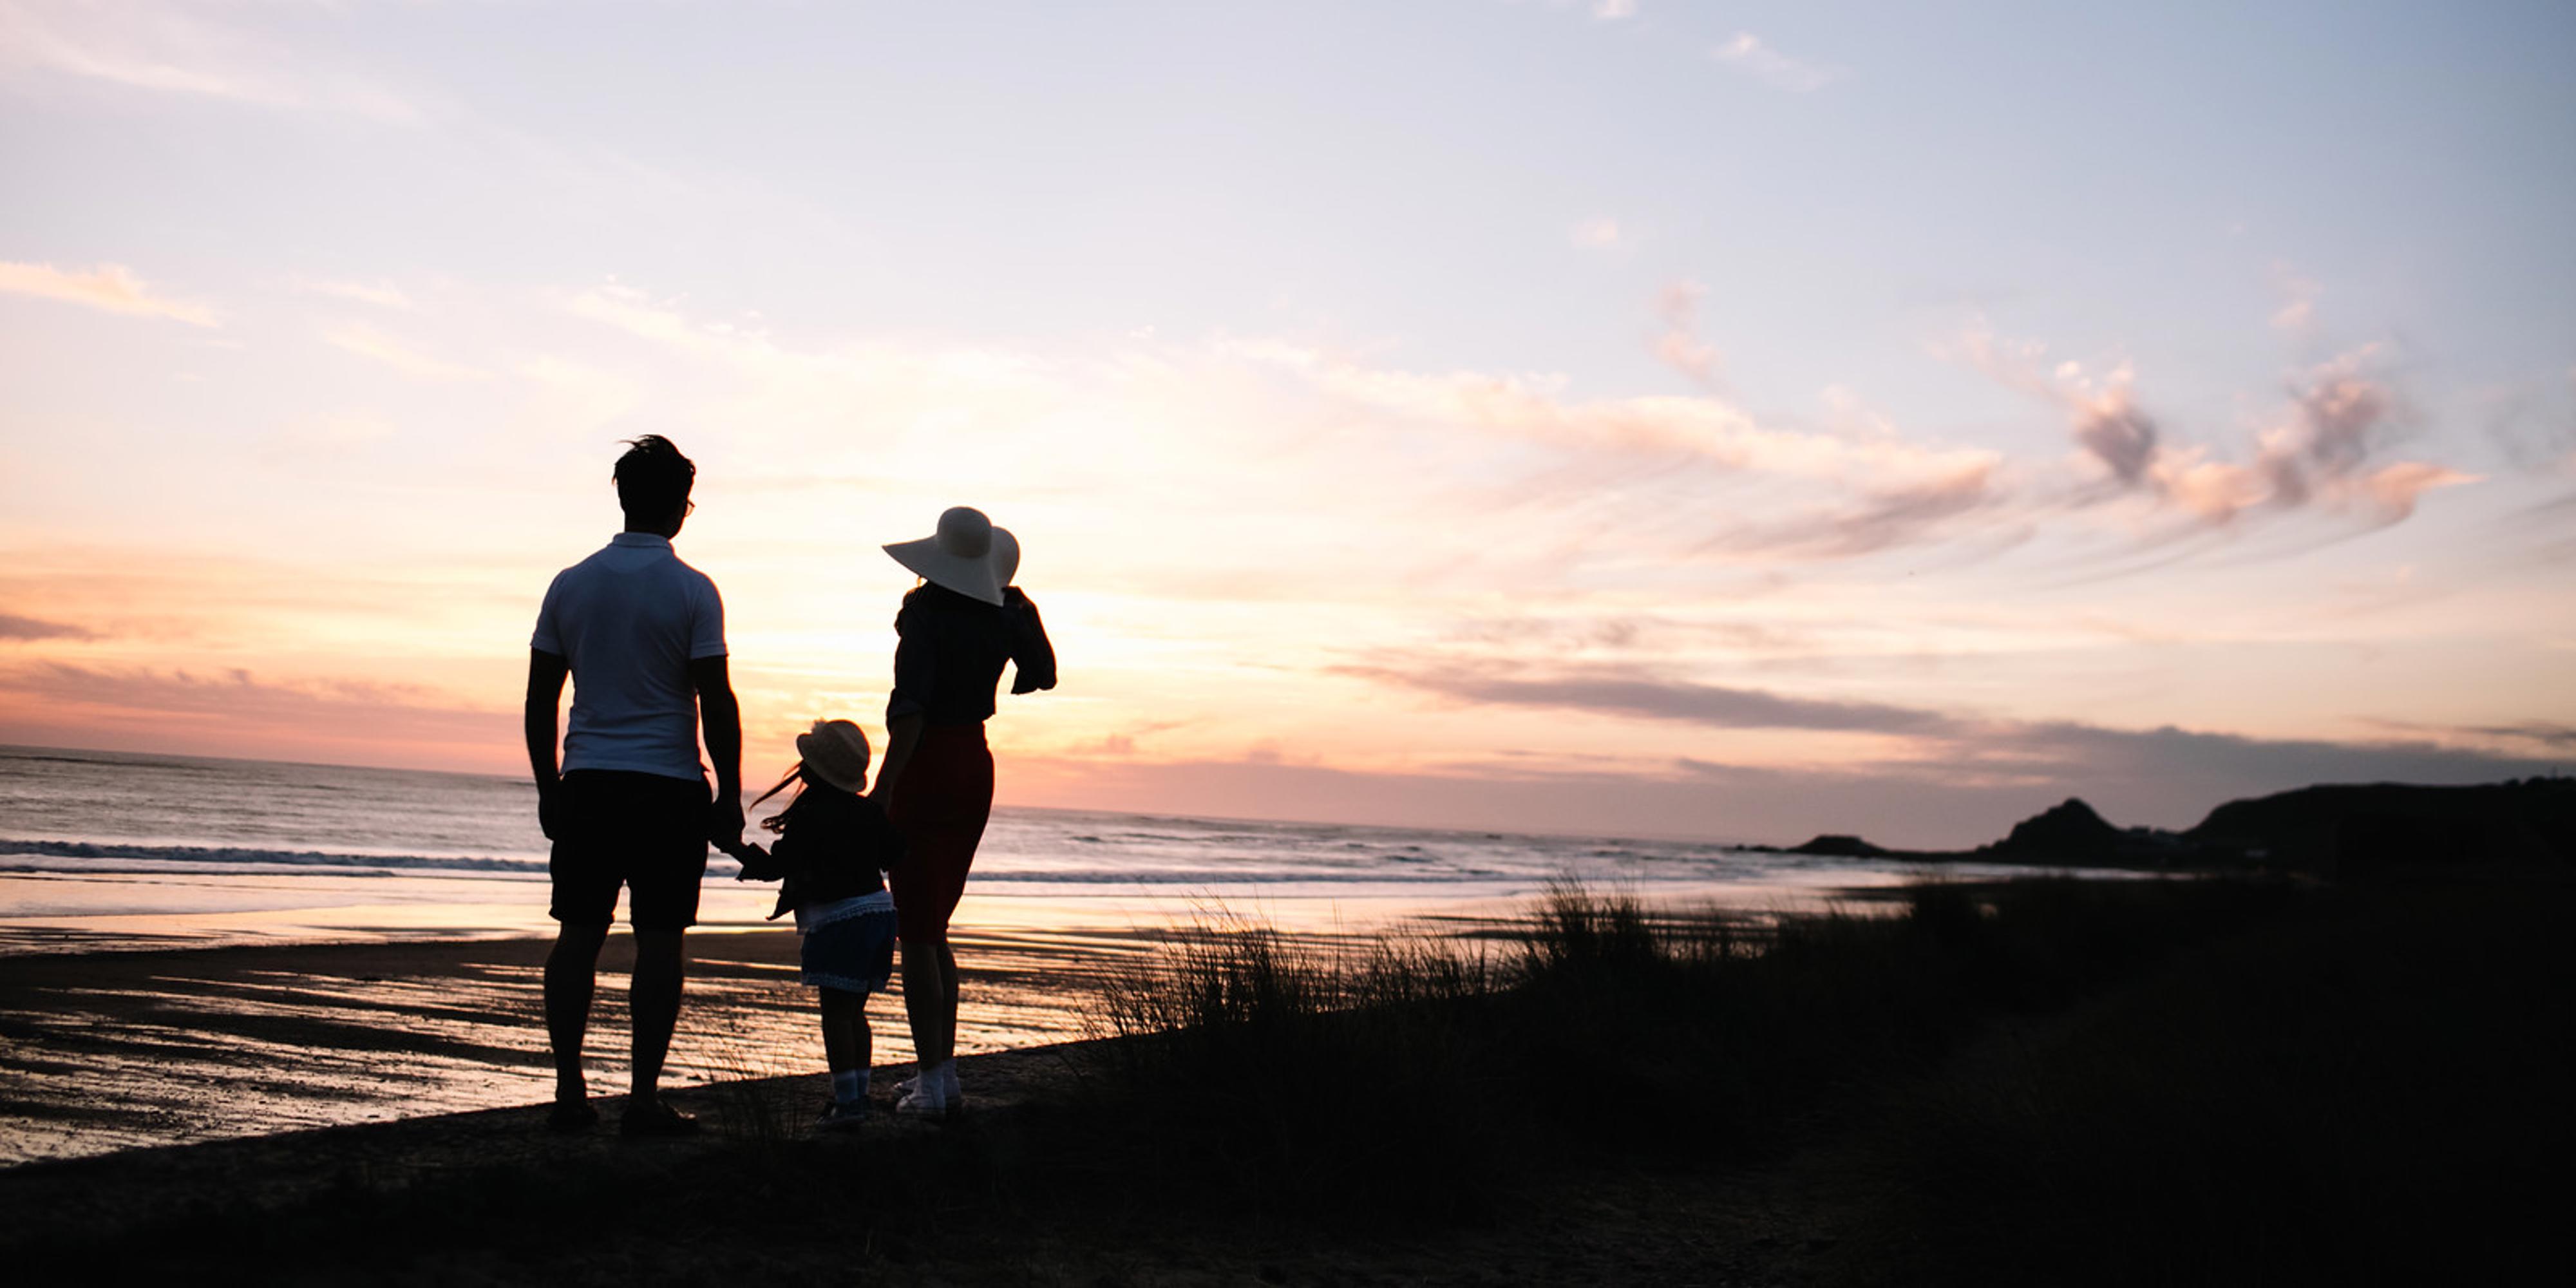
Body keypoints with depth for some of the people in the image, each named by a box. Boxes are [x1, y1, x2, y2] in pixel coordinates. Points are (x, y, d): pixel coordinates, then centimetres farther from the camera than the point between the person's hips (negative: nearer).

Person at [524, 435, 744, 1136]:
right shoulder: (691, 591, -6)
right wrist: (730, 796, -2)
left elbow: (539, 701, 10)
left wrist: (548, 789, 18)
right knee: (658, 942, 1)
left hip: (585, 785, 4)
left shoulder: (570, 584, 7)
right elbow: (717, 703, -9)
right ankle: (644, 1098, 3)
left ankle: (569, 1091, 11)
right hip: (669, 788, -4)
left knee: (578, 936, 10)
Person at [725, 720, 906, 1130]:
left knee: (836, 1012, -4)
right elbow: (895, 854, 14)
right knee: (854, 1011, 15)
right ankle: (857, 1095, 19)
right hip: (880, 909, 8)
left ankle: (847, 1101, -8)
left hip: (839, 919, -8)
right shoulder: (867, 811, 9)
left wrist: (738, 849, 3)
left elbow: (775, 867, -12)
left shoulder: (809, 818, -11)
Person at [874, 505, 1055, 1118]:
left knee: (916, 933, -1)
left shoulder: (924, 611, -13)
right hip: (977, 766, 6)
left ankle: (932, 1085, -2)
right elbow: (1044, 674, 22)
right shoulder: (1004, 616, 3)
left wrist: (882, 789, -23)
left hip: (927, 766, -6)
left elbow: (910, 709, -23)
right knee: (934, 928, 18)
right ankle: (942, 1071, 22)